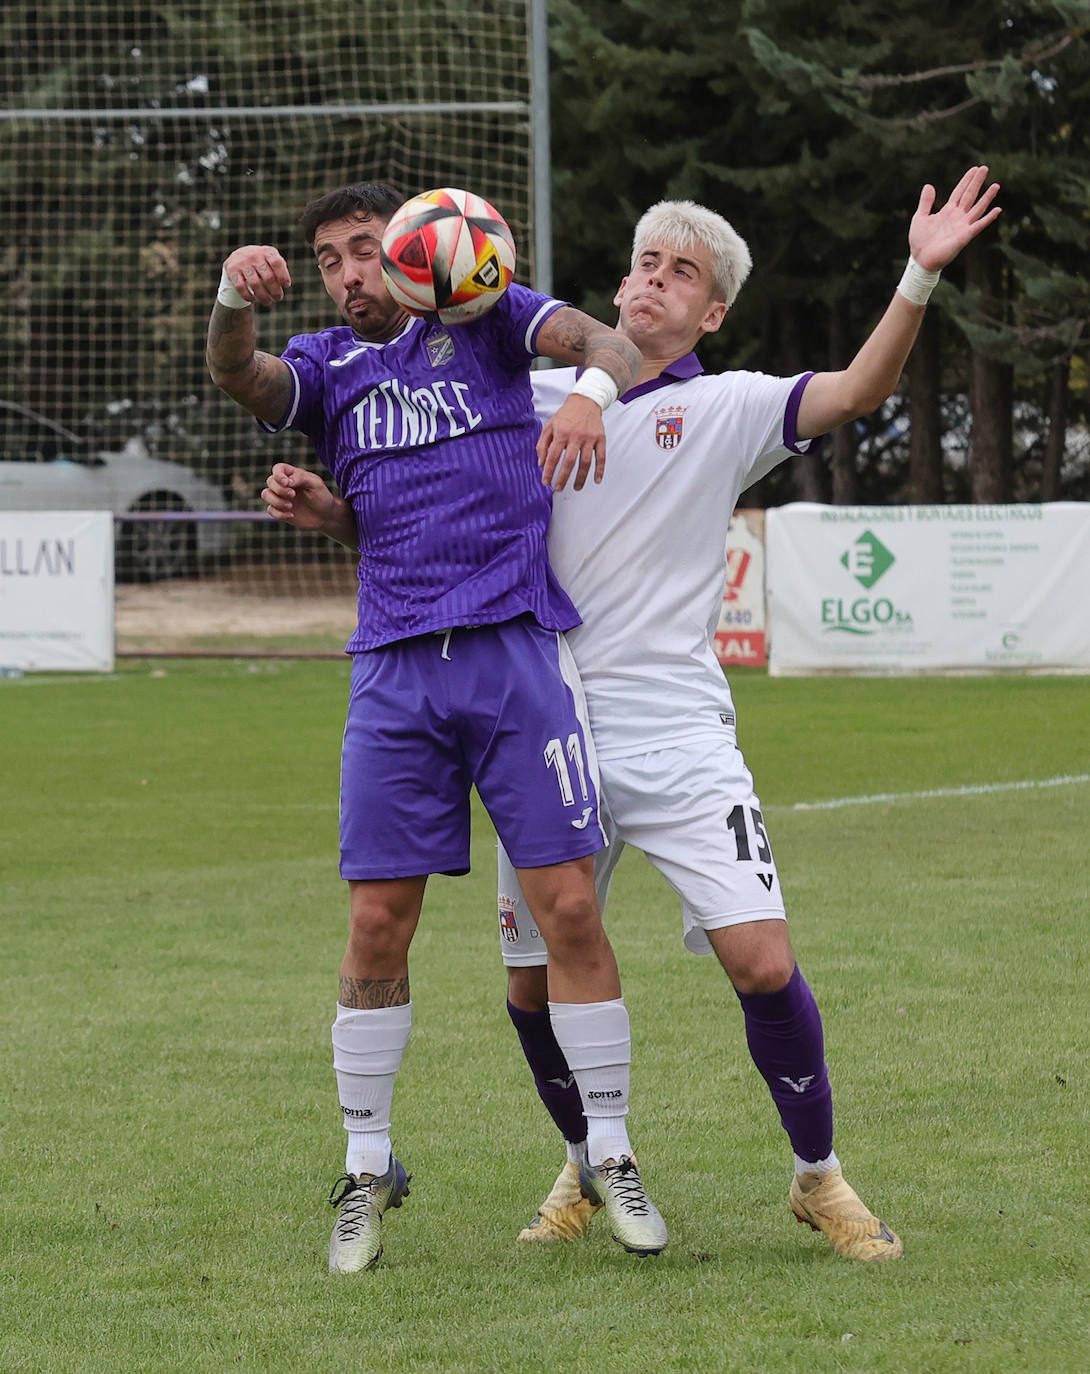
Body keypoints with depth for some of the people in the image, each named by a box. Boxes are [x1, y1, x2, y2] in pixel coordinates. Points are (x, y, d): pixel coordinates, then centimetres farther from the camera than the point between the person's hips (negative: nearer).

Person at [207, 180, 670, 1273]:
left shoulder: (483, 317, 8)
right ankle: (366, 1169, 12)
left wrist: (591, 388, -31)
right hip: (394, 669, 2)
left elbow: (608, 342, -7)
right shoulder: (326, 366, 15)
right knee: (378, 923, 0)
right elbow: (237, 376, -5)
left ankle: (609, 1157, 6)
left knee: (568, 906, -5)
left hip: (517, 646, -2)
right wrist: (235, 299, -27)